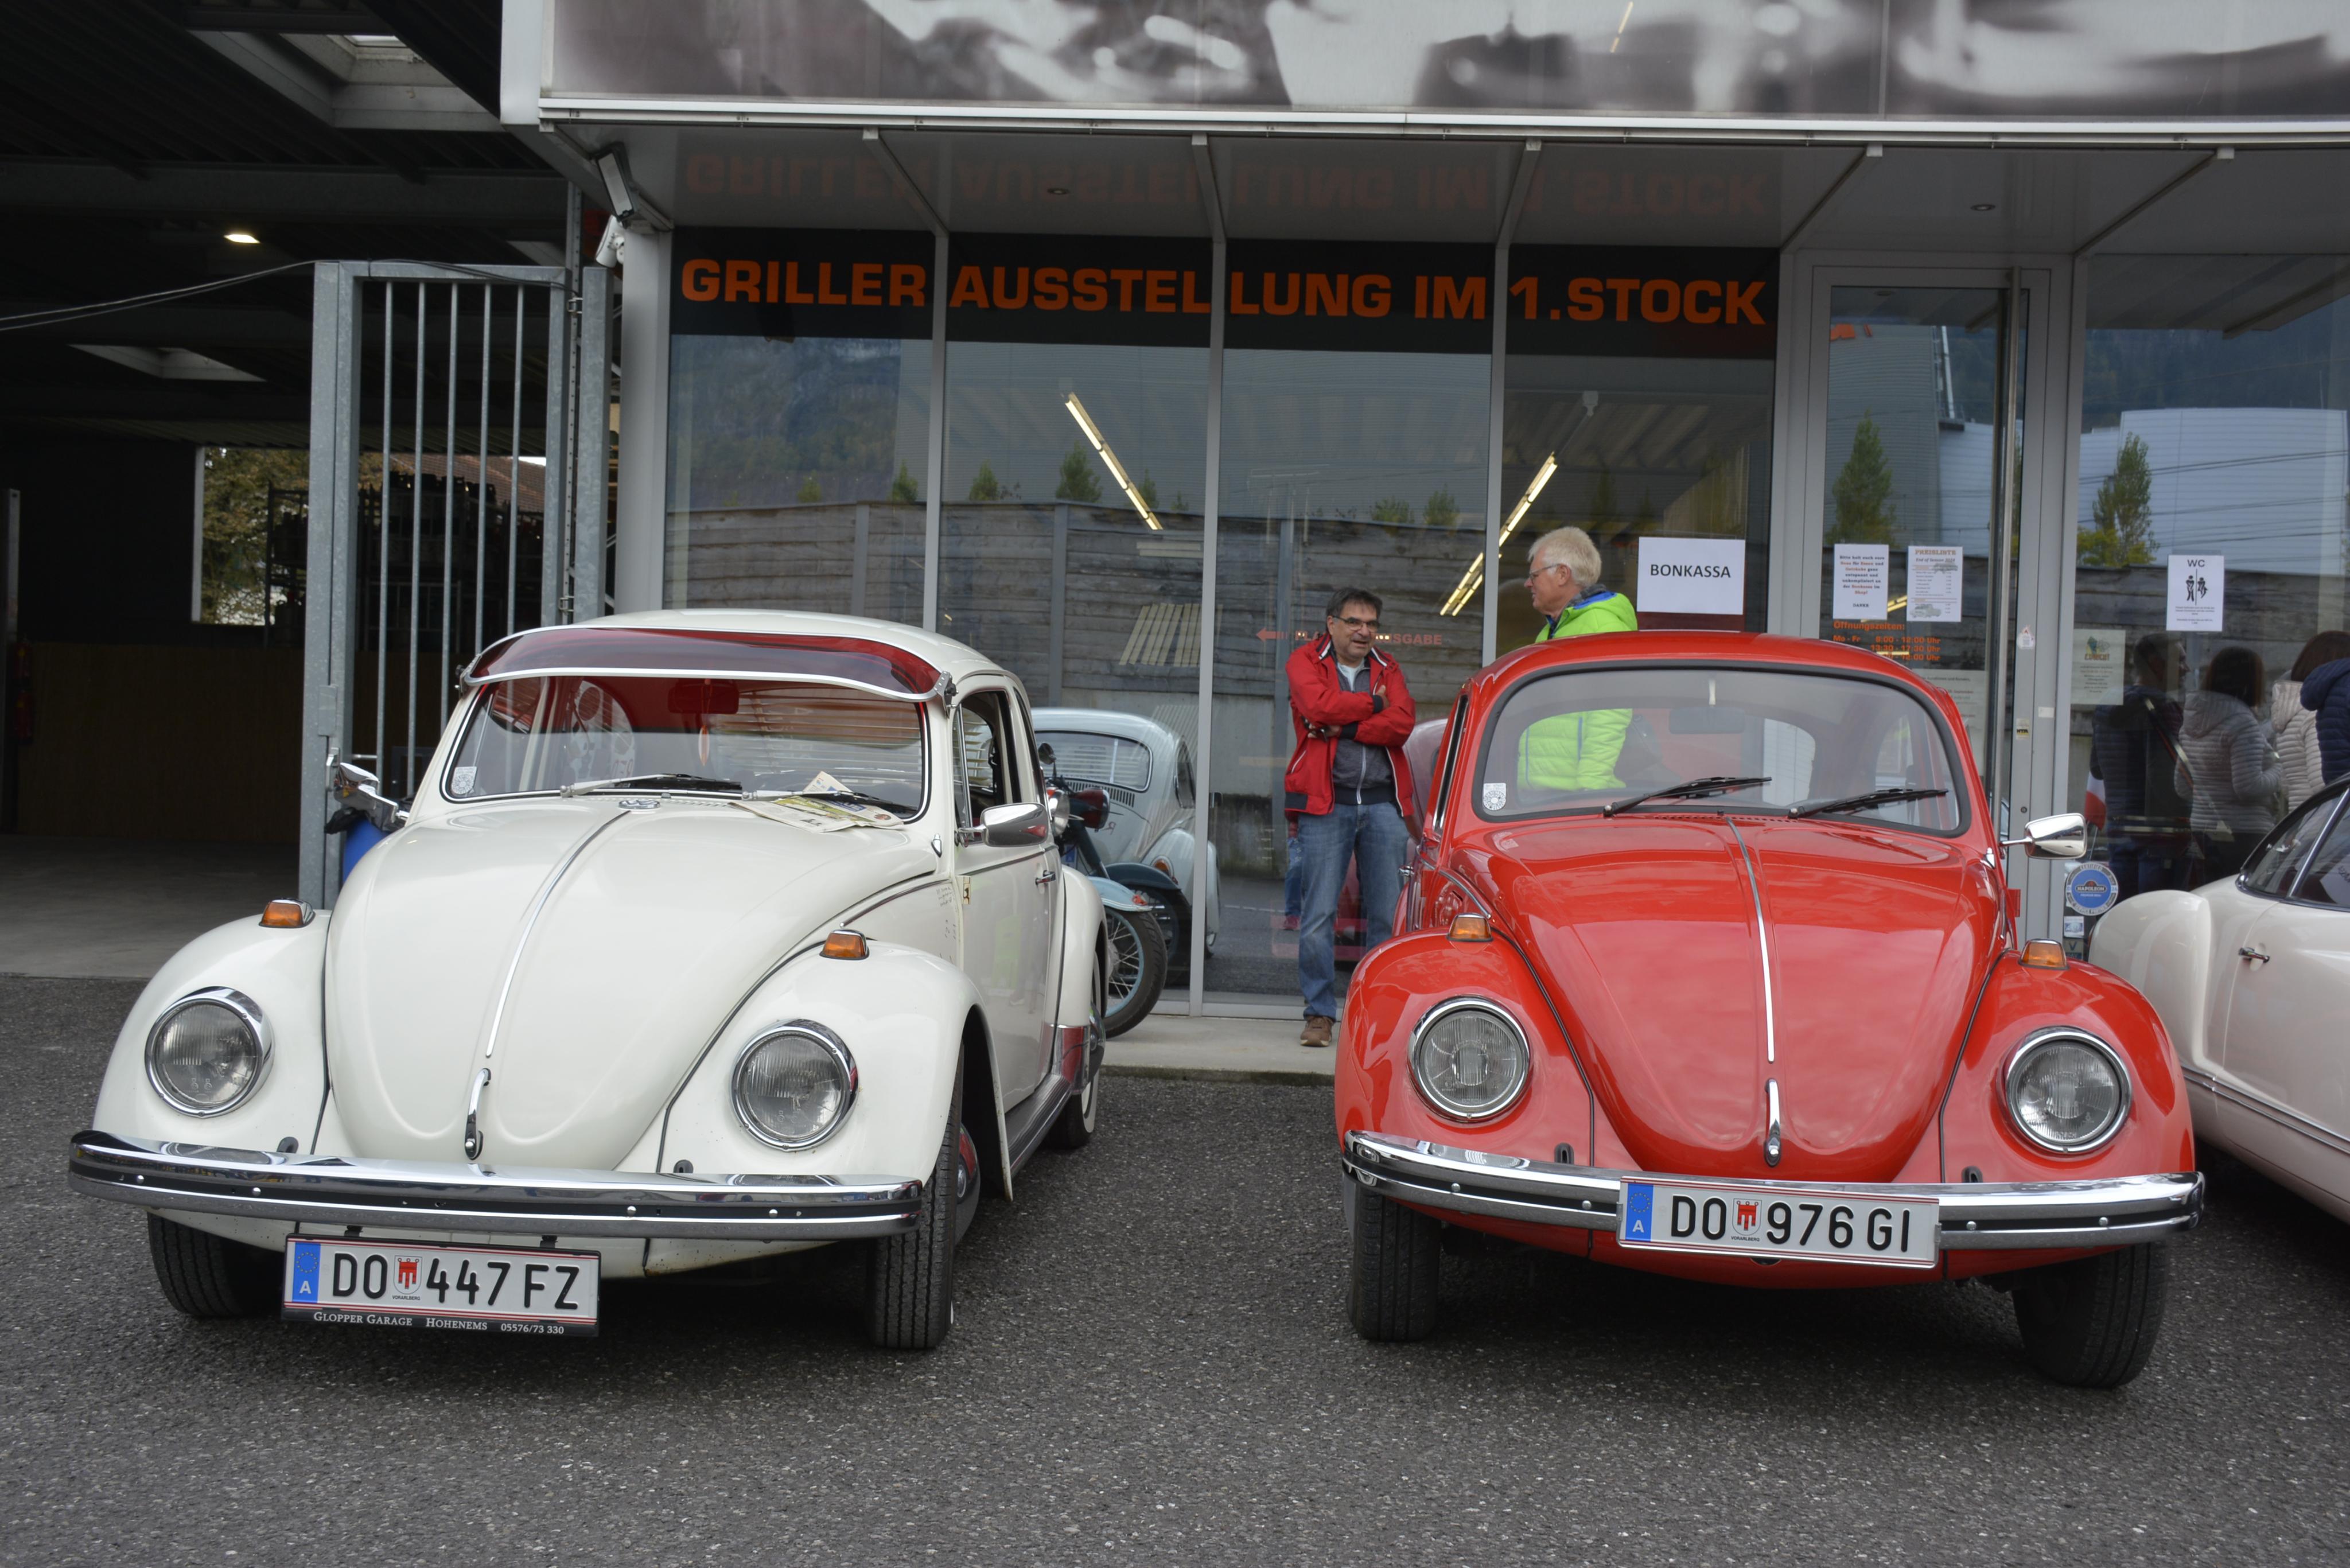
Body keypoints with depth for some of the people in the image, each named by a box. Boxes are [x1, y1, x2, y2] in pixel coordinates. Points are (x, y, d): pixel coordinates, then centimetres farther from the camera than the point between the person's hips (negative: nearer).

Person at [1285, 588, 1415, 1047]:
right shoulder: (1306, 662, 7)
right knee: (1319, 915, -4)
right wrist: (1374, 704, -4)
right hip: (1326, 802, -3)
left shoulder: (1387, 669, 15)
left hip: (1383, 803, 3)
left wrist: (1344, 727, -11)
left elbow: (1402, 723, -3)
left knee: (1389, 914, 2)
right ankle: (1319, 1014, 4)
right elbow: (1317, 705, -15)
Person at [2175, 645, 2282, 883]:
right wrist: (2278, 774, -1)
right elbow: (2249, 787, -18)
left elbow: (2182, 783, 19)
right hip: (2244, 835, -8)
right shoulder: (2242, 723, -13)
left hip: (2201, 829, 8)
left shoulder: (2190, 722, 11)